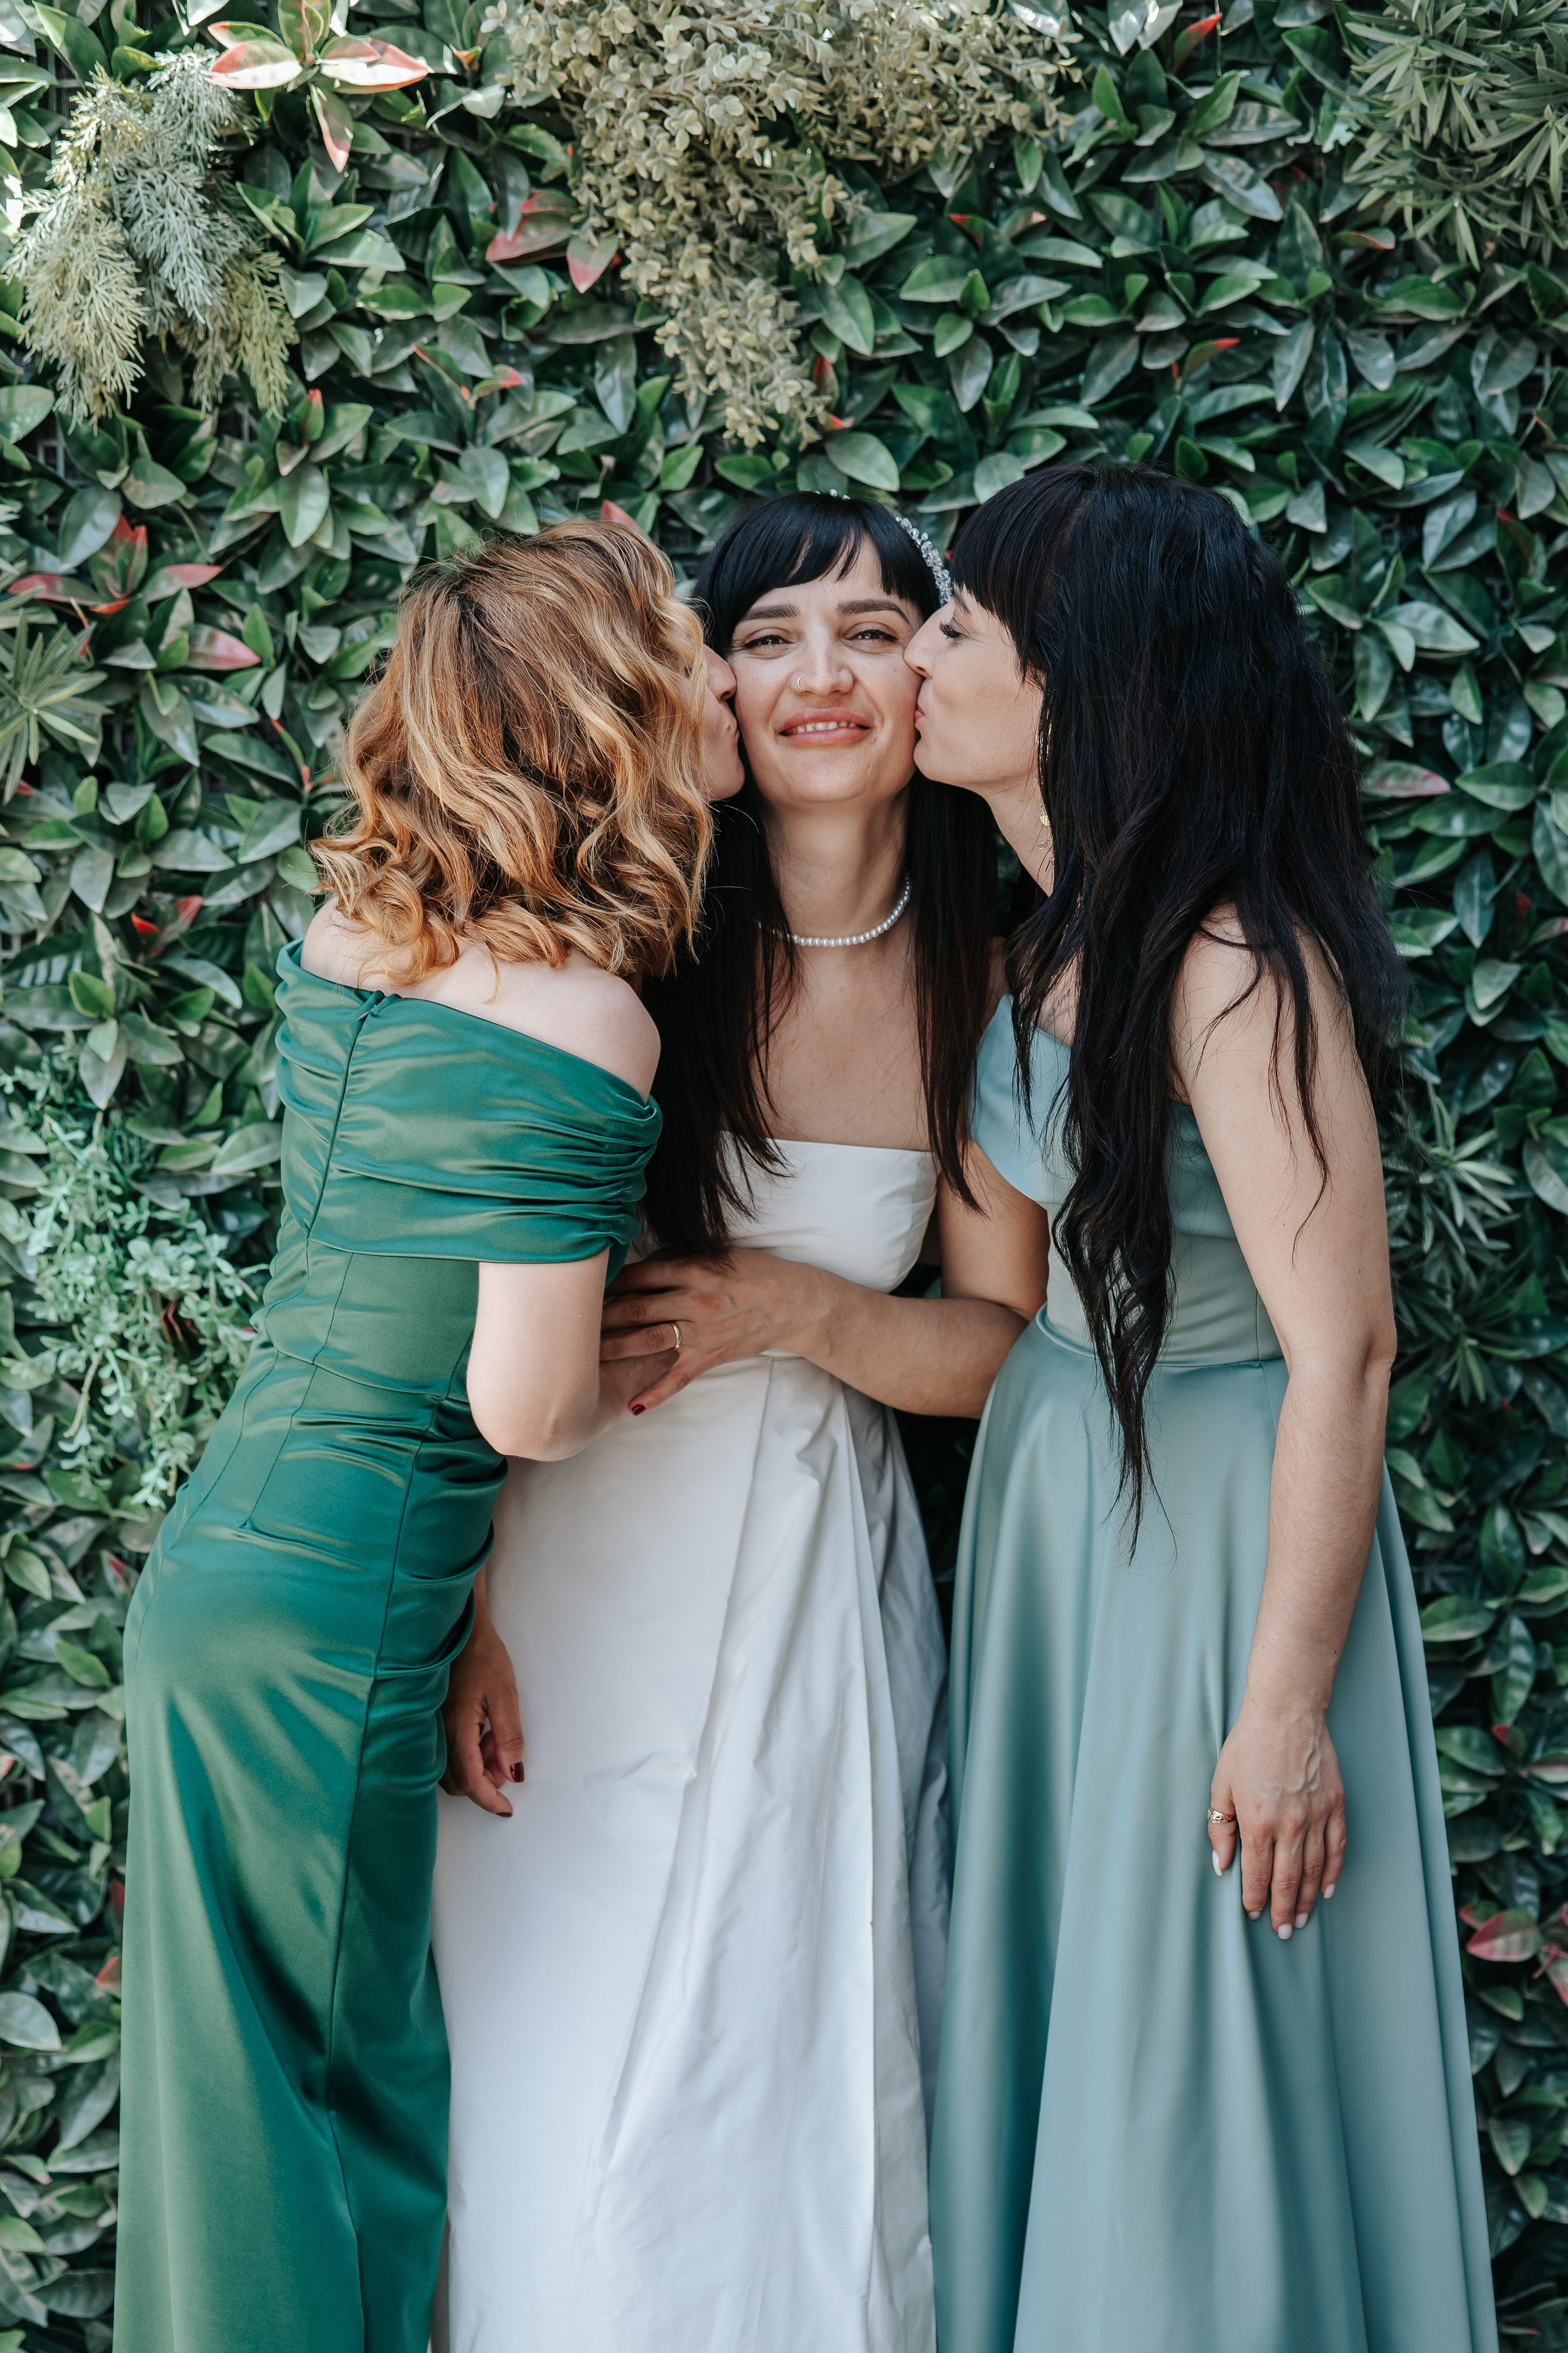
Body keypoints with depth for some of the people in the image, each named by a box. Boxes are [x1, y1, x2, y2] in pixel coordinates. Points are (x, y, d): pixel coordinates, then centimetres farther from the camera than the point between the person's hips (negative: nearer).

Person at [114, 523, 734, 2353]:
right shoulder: (580, 1019, -20)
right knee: (338, 2109, 7)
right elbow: (525, 1408, -20)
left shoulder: (348, 931, 4)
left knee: (242, 2079, 19)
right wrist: (640, 1375, -1)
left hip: (215, 1565, 8)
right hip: (339, 1624, -8)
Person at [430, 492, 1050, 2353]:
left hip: (825, 1574, 2)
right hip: (585, 1575, -2)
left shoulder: (980, 989, -1)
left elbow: (1004, 1345, 5)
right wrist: (459, 1613, -11)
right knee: (574, 2102, 2)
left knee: (803, 2078, 8)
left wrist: (796, 1309, -13)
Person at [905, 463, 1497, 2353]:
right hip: (1052, 1481, 8)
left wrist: (1285, 1709, -20)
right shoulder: (1050, 933, 3)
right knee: (1053, 1969, 17)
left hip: (1213, 1502, -8)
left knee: (1199, 2038, 4)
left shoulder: (1235, 968, -23)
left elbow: (1341, 1355, -23)